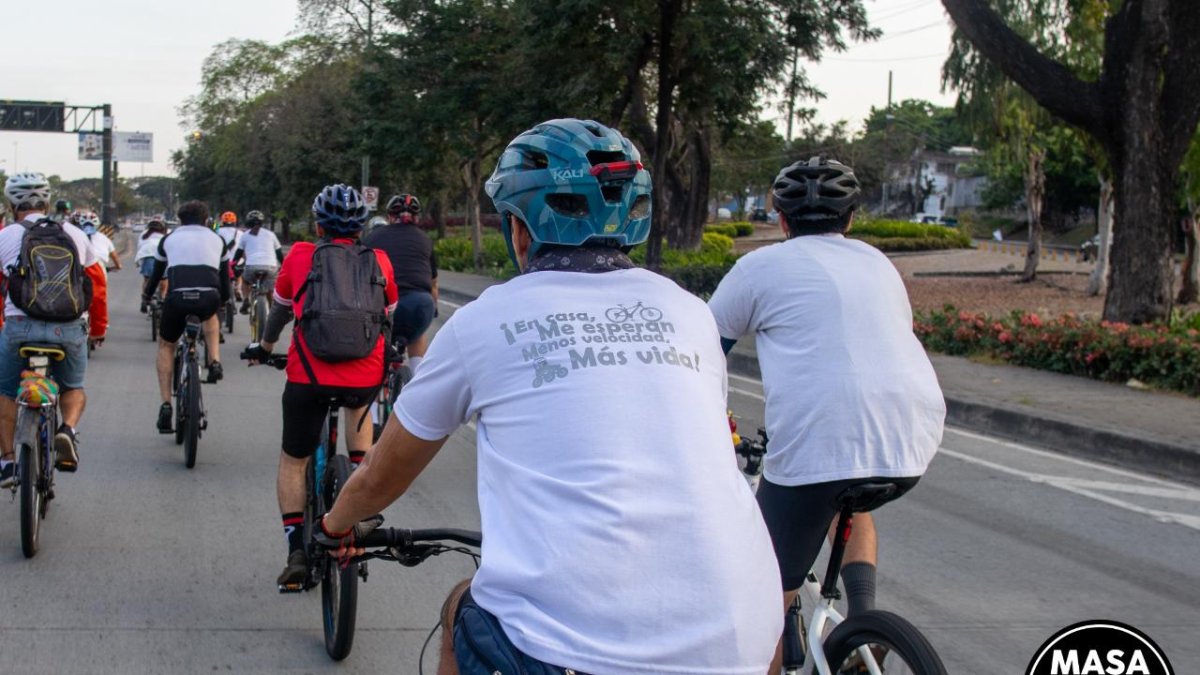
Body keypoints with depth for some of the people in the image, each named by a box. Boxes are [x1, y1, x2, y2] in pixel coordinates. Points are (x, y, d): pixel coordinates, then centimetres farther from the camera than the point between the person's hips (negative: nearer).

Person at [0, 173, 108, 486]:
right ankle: (68, 429, -6)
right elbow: (97, 283, 19)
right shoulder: (75, 234, 14)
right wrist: (98, 328, 32)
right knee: (73, 388, 24)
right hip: (70, 328, 2)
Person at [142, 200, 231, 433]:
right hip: (209, 298, 0)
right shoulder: (217, 239, 24)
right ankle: (214, 361, 16)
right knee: (211, 314, 39)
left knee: (166, 346, 23)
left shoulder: (169, 239, 23)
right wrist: (224, 299, 50)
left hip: (177, 298, 0)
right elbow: (225, 277, 31)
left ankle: (165, 406, 11)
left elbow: (157, 273, 31)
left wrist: (146, 298, 50)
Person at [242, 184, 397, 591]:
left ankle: (296, 550, 5)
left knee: (293, 461, 17)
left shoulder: (300, 256, 10)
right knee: (359, 406, 36)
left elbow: (280, 308, 26)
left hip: (308, 375, -1)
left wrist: (265, 347, 45)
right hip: (367, 376, 1)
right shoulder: (380, 262, 12)